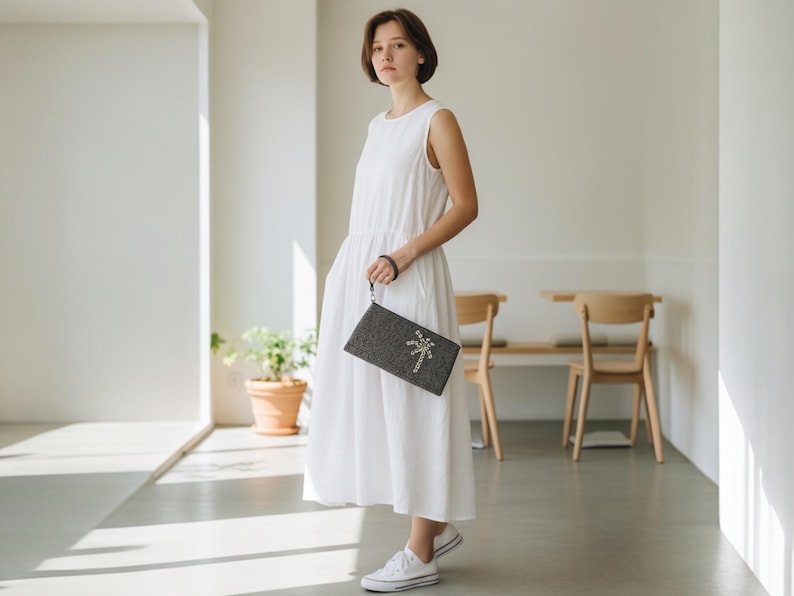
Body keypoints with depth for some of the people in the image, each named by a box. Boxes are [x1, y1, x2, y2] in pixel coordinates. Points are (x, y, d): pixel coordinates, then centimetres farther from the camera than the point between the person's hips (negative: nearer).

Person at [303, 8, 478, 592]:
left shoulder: (437, 120, -4)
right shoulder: (379, 125, 17)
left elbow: (466, 205, -10)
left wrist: (402, 257, -18)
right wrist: (348, 272, 13)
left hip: (407, 279, -8)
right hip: (359, 273, 8)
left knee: (411, 404, -4)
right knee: (369, 402, 9)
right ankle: (438, 525, 23)